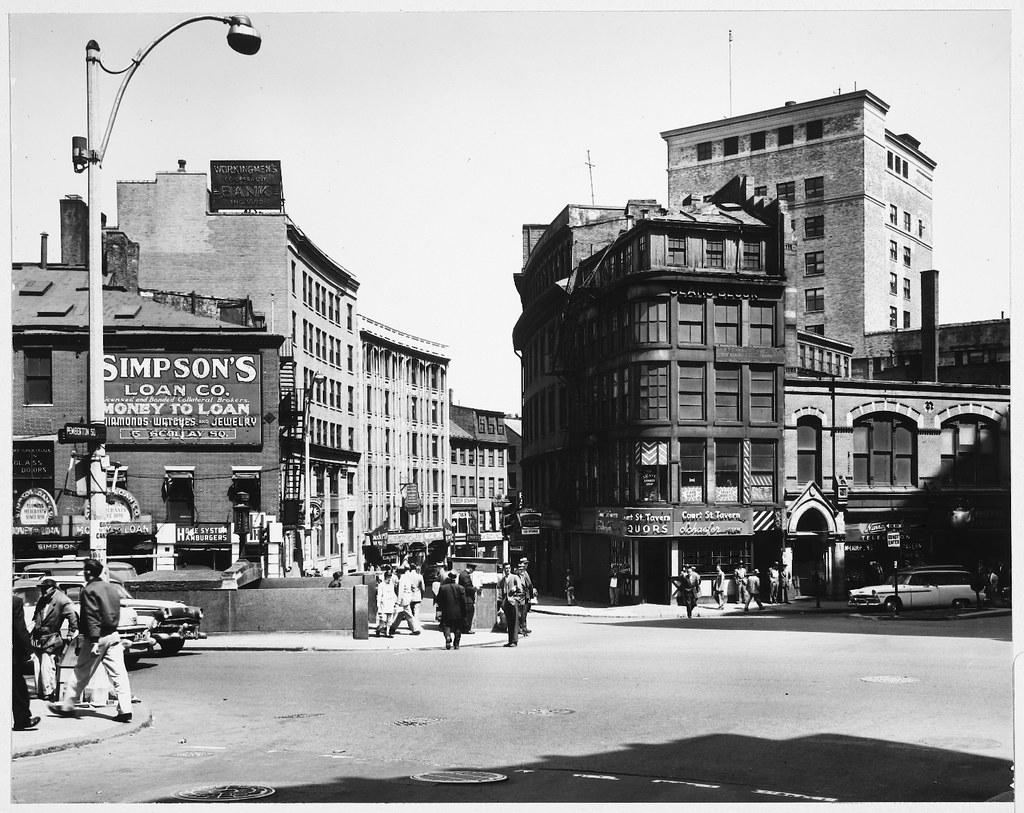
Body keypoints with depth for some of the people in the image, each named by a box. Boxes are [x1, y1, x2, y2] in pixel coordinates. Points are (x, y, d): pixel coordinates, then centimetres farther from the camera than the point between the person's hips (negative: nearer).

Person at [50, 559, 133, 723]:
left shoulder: (89, 590, -10)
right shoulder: (112, 588, 13)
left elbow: (92, 617, -18)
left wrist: (94, 642, -22)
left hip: (96, 637, -6)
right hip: (113, 635, 6)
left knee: (81, 674, 8)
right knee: (118, 674, 1)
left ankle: (67, 706, 21)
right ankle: (125, 710, -4)